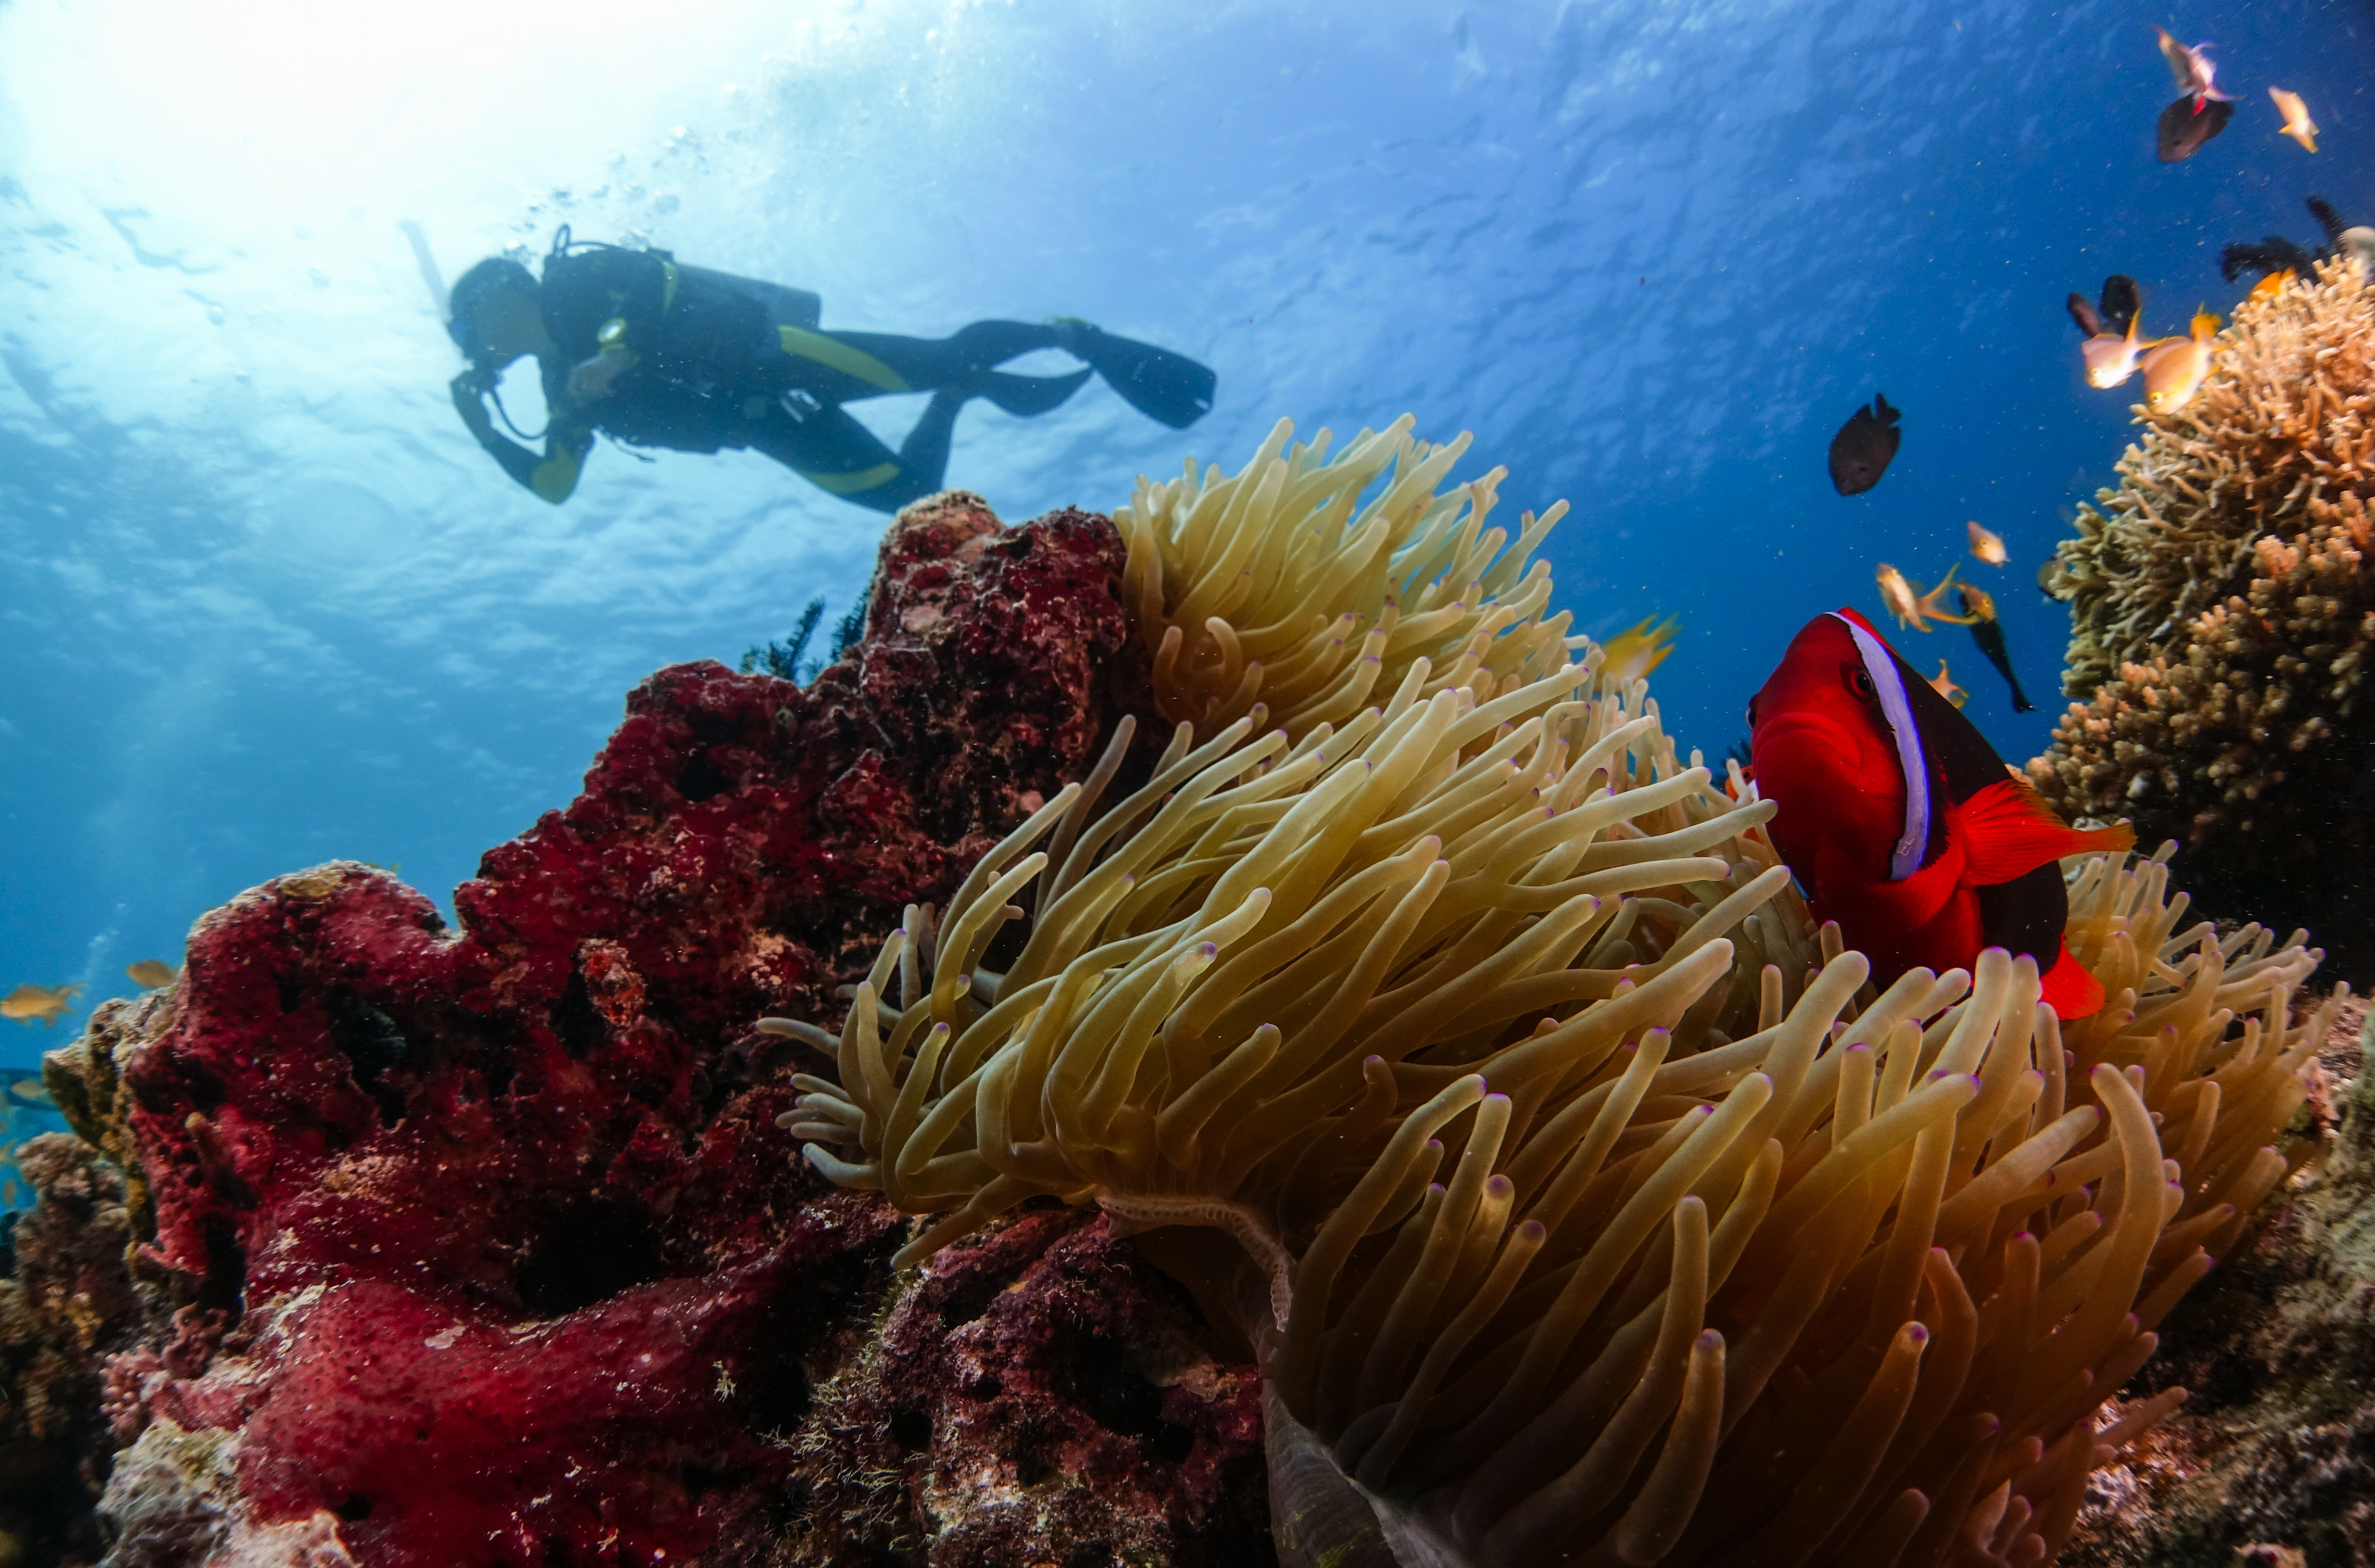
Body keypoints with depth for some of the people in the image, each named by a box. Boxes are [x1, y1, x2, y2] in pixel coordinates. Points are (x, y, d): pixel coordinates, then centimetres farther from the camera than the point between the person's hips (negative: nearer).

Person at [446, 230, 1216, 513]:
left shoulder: (574, 277, -2)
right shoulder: (564, 384, 17)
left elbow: (657, 275, -17)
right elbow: (552, 483, 20)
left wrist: (617, 351, -27)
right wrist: (484, 429, 10)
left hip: (766, 354, -7)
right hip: (762, 422, 7)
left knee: (943, 357, -19)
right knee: (904, 489, 4)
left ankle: (1071, 335, 0)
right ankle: (966, 392, 26)